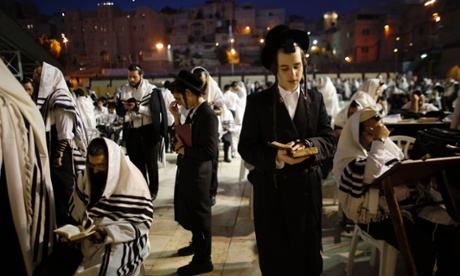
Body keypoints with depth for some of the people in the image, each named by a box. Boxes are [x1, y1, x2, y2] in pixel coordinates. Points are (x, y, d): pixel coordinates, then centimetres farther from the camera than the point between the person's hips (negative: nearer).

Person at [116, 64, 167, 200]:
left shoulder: (151, 89, -7)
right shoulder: (124, 89, 7)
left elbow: (155, 110, -13)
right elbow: (119, 111, 8)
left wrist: (138, 107, -23)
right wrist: (124, 107, -13)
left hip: (148, 130, -4)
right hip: (131, 131, 4)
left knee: (151, 162, 8)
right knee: (136, 162, 14)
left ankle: (153, 190, 25)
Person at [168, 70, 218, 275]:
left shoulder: (207, 115, -24)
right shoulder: (193, 111, 4)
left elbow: (209, 150, -29)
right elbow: (185, 136, 8)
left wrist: (183, 150, -16)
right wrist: (176, 117, -1)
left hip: (197, 173, -9)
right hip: (187, 170, 9)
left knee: (199, 214, 8)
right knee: (190, 212, 25)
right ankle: (197, 244, 49)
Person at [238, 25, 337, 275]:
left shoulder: (316, 99, 5)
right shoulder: (257, 102, -3)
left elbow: (330, 141, 0)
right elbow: (246, 147, -7)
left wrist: (307, 146, -22)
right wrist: (275, 157, -24)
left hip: (307, 190, 2)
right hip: (270, 191, -1)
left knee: (308, 254, 15)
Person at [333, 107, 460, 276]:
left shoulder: (386, 145, 16)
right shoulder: (349, 156, -8)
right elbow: (370, 176, -27)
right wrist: (379, 141, -18)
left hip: (408, 203, 7)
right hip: (380, 215, -7)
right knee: (422, 245, -26)